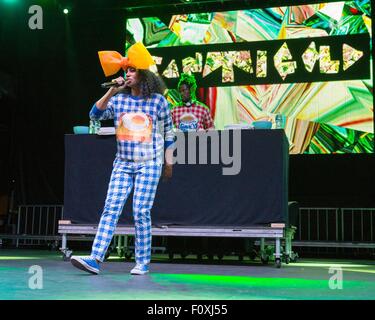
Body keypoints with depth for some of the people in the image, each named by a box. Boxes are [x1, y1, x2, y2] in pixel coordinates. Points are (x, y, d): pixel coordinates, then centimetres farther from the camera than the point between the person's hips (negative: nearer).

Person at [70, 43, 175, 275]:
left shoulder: (158, 101, -1)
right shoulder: (118, 99, 6)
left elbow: (169, 133, 6)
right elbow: (95, 115, -6)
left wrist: (169, 163, 7)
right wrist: (111, 92, -13)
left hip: (150, 164, -3)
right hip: (123, 164, 3)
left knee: (141, 212, -4)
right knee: (111, 208, -7)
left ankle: (143, 262, 7)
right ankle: (96, 259, -11)